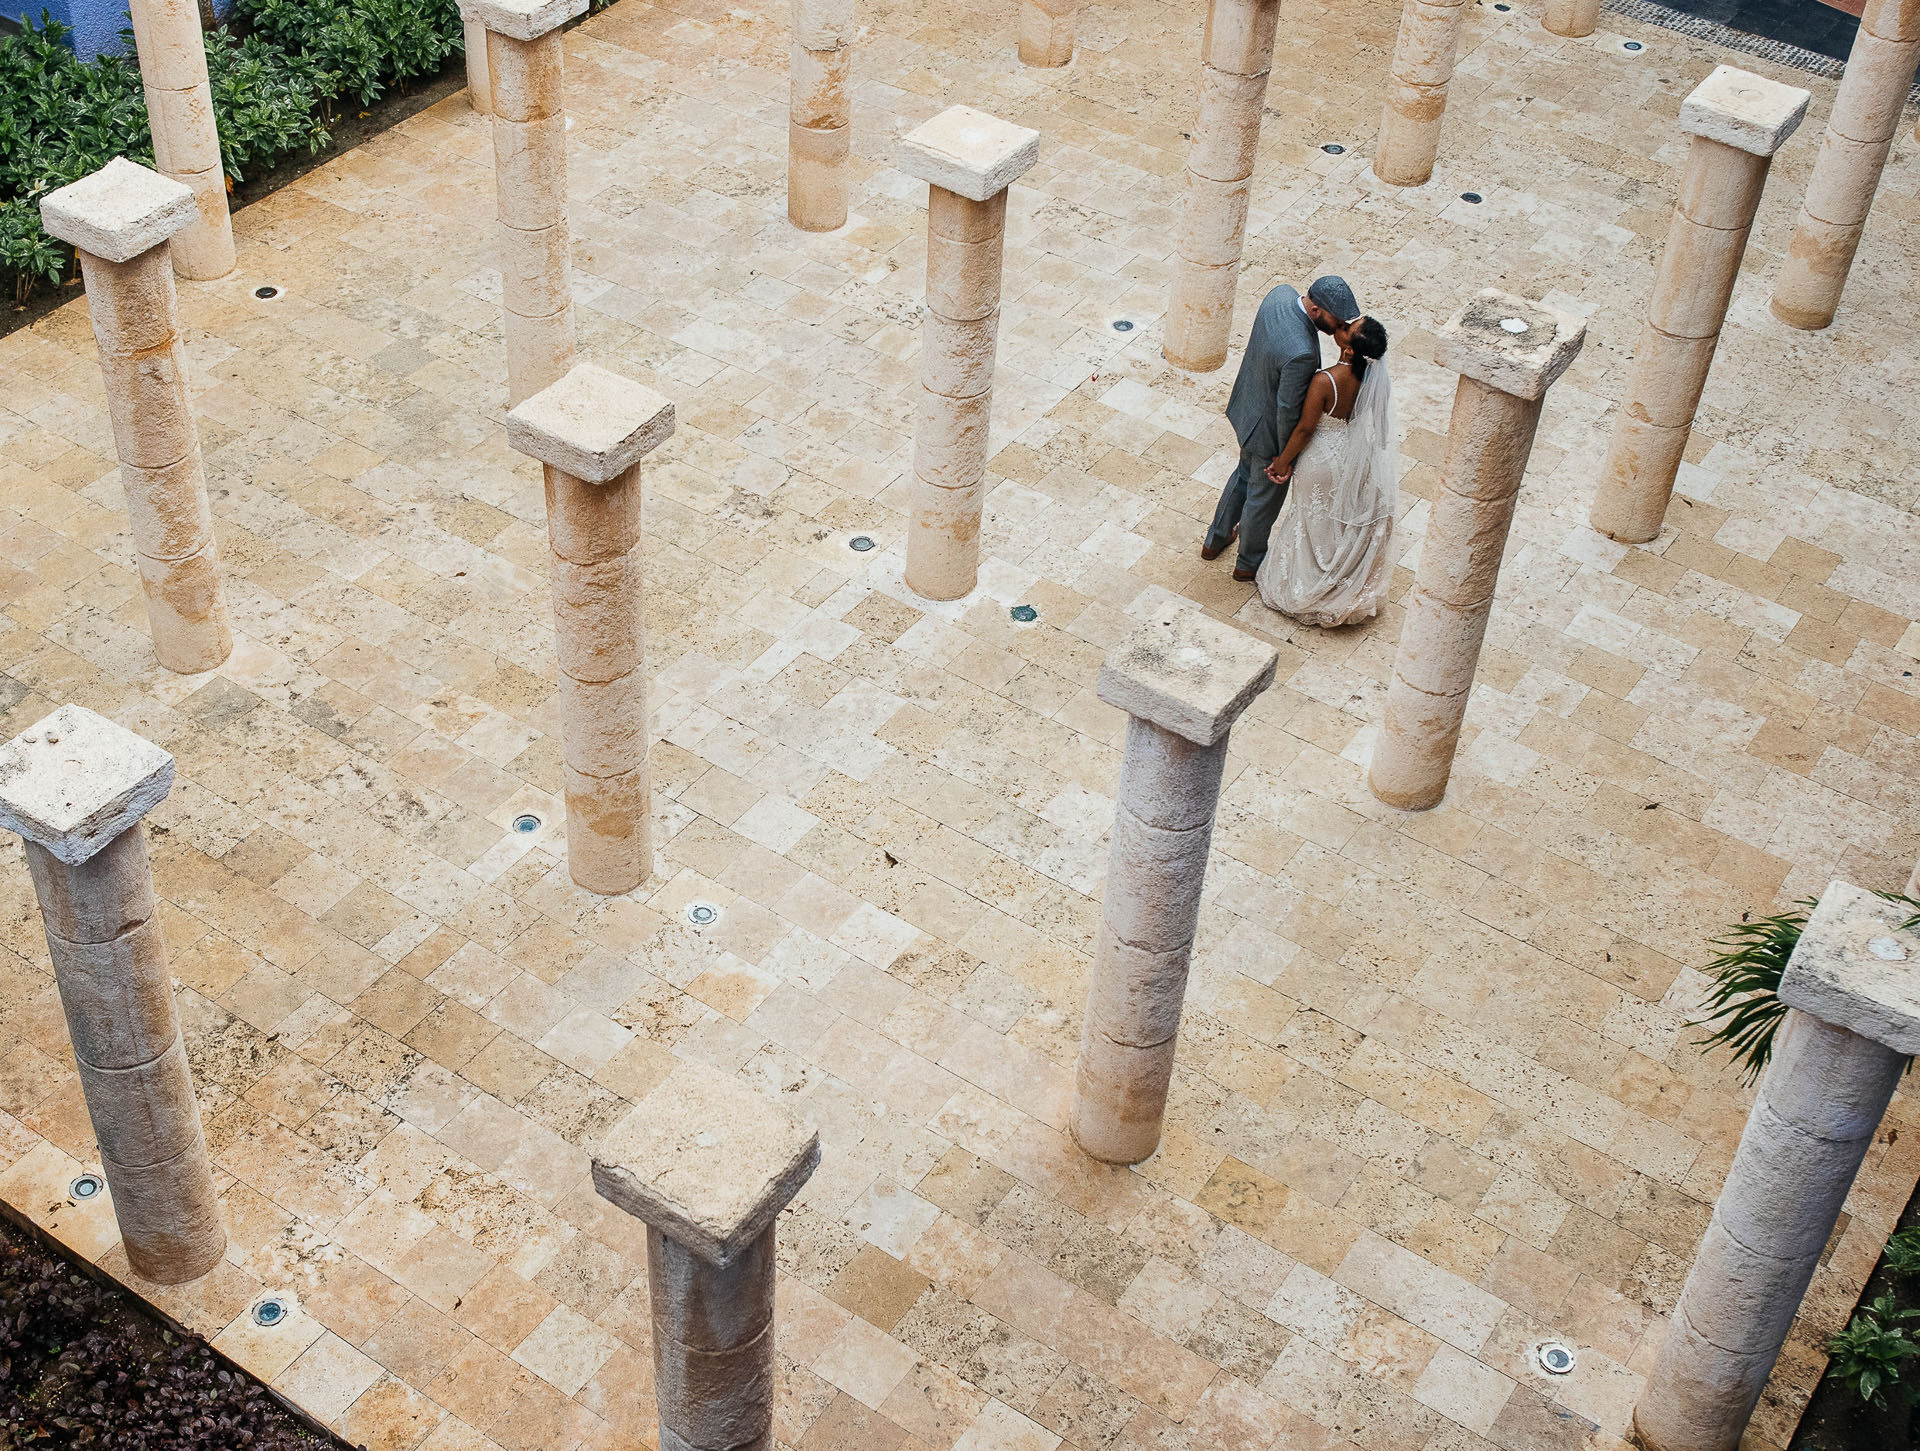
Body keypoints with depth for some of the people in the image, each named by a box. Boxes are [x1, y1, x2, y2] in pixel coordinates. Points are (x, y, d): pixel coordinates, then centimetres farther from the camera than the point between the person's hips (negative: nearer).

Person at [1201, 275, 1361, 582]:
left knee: (1246, 473, 34)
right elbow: (1288, 411, -29)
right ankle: (1248, 562, 46)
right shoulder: (1301, 353, -42)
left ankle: (1215, 539, 55)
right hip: (1270, 432, -8)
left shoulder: (1280, 294, -19)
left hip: (1247, 407, 8)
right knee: (1265, 497, 20)